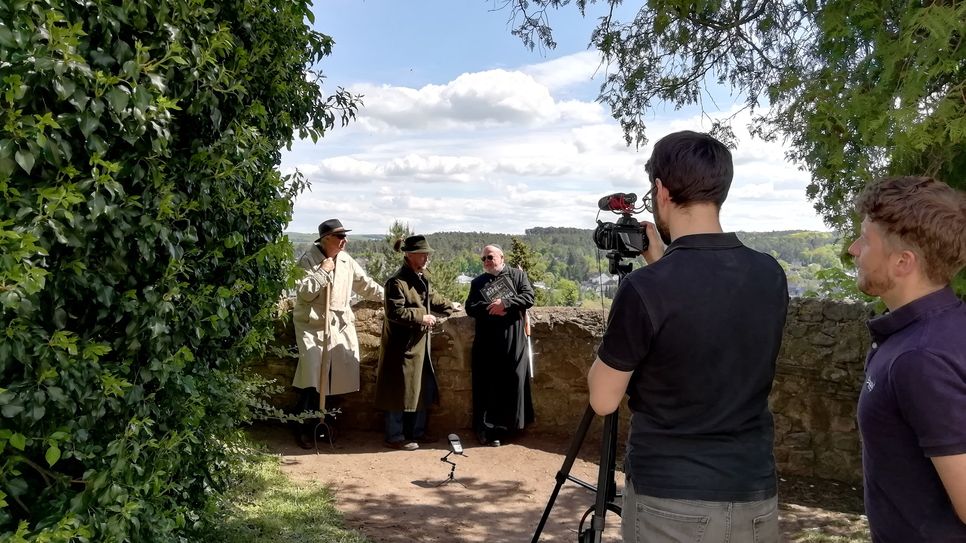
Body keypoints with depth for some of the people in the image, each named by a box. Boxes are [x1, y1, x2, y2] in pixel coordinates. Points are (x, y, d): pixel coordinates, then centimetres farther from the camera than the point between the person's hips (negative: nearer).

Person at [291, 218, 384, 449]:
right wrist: (323, 272, -20)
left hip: (340, 325, 6)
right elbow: (303, 293, -18)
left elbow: (365, 284, 15)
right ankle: (301, 429, 4)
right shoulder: (308, 260, -10)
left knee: (329, 377, 9)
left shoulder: (346, 260, 6)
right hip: (313, 326, -5)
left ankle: (316, 425, 23)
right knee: (312, 378, -9)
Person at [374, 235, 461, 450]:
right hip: (402, 346, -10)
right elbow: (395, 312, -24)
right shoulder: (397, 282, -19)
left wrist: (449, 306, 16)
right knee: (401, 391, 0)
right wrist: (422, 317, -24)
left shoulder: (421, 279, 10)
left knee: (422, 389, 16)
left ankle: (417, 431, 29)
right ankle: (395, 437, 12)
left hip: (419, 344, 10)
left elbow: (432, 299, 26)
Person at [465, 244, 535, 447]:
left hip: (514, 341, -1)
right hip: (487, 343, 1)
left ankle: (506, 427, 15)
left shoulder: (518, 275, 9)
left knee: (513, 384, 2)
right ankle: (486, 430, 7)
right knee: (488, 386, 0)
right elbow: (470, 308, 3)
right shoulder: (477, 283, 14)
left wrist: (505, 303, -15)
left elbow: (529, 297, -4)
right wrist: (491, 308, -13)